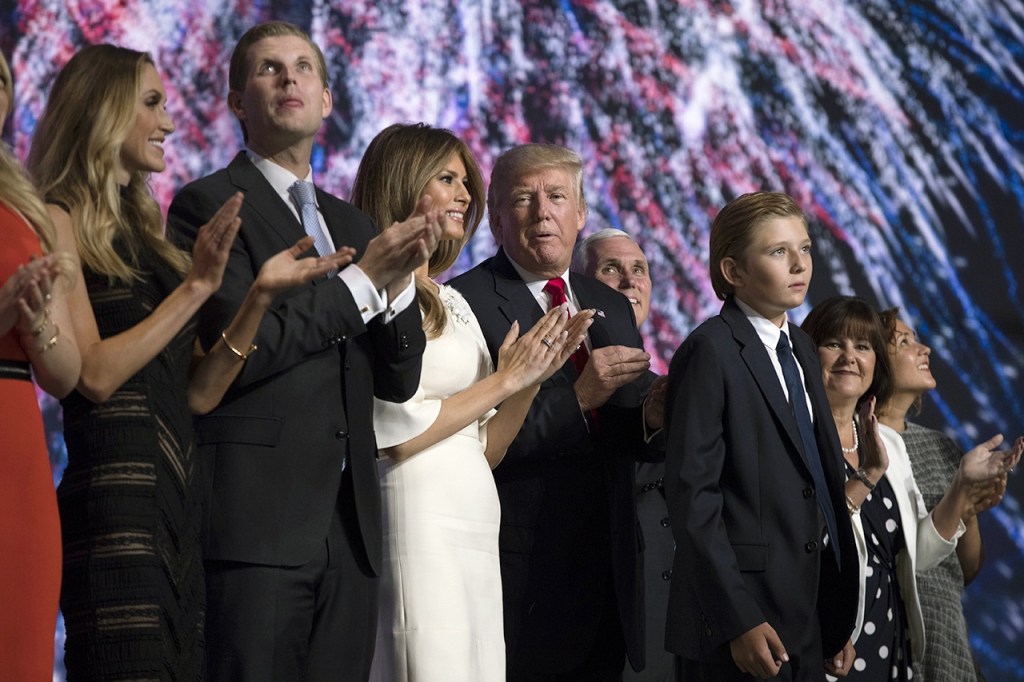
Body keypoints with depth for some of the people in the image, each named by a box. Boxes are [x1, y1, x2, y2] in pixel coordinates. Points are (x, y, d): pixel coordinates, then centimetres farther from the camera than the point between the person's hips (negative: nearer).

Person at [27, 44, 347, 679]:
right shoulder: (61, 222, -3)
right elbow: (96, 374, -14)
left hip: (179, 500, 8)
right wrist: (197, 285, -12)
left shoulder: (143, 232, 19)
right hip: (116, 500, -8)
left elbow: (198, 392, 13)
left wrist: (261, 296, 2)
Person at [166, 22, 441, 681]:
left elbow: (398, 380, 16)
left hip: (350, 524, 6)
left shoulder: (354, 225, 20)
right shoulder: (209, 205, 0)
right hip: (257, 519, -6)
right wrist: (363, 281, -7)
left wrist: (401, 278, -2)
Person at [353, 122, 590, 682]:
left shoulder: (452, 302, 19)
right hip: (417, 523, -8)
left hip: (478, 525, 8)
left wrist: (535, 375, 3)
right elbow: (396, 434, -15)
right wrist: (504, 380, -6)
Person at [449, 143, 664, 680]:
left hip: (607, 570, 6)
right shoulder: (465, 303, -8)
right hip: (519, 573, -6)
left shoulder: (612, 307, 15)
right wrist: (576, 398, -22)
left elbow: (629, 441, 14)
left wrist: (654, 420, -8)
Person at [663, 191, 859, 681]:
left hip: (810, 626, 7)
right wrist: (738, 621, -20)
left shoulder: (801, 351, 16)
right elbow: (691, 494, -15)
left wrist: (839, 621, 13)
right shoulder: (711, 351, -10)